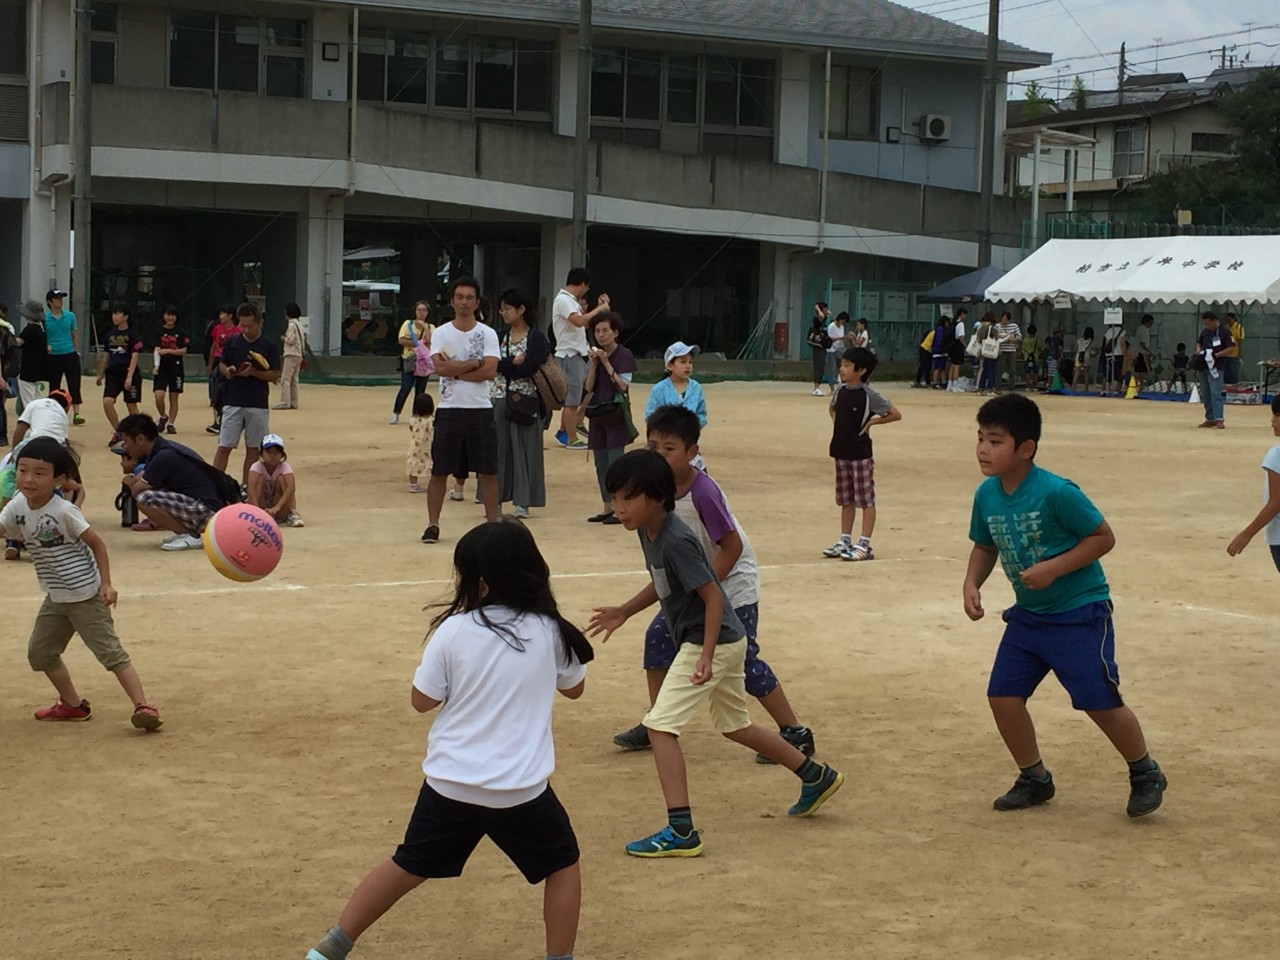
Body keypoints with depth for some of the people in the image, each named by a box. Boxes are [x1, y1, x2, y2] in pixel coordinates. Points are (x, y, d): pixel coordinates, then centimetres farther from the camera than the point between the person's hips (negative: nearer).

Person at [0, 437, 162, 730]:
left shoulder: (64, 511, -22)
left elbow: (97, 543, -14)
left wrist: (106, 583, -17)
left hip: (86, 595, -8)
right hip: (56, 597, 8)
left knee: (110, 651, -11)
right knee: (39, 652, 14)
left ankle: (143, 706, -12)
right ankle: (73, 704, 29)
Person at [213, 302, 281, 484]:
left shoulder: (269, 347, 0)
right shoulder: (232, 342, 5)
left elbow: (275, 376, -3)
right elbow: (221, 365, 13)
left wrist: (253, 372, -18)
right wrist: (227, 371, -10)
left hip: (258, 406, -1)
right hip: (233, 403, 1)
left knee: (253, 449, 5)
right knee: (224, 447, -4)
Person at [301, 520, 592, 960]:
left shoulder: (453, 631, -9)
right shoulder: (549, 631, -5)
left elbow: (421, 700, 1)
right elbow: (574, 687, 12)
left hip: (450, 784, 1)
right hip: (520, 790, -1)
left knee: (407, 866, 19)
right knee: (562, 864, 21)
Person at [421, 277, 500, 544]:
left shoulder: (488, 334, 2)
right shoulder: (440, 333, 1)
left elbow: (489, 372, -11)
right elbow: (441, 367, -14)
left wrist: (455, 370, -12)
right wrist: (474, 363, -11)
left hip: (480, 410, 0)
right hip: (449, 409, 0)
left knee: (488, 470, 4)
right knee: (439, 471, 3)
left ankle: (492, 522, 13)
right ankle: (432, 524, 11)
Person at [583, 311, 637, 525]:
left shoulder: (624, 355, -6)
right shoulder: (596, 355, 12)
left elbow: (623, 386, -15)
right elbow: (588, 388, 5)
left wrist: (607, 363, -18)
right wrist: (594, 364, -7)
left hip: (616, 414, -7)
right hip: (597, 414, 7)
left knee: (615, 462, -11)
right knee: (601, 464, 8)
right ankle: (608, 507, 14)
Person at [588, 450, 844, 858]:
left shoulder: (676, 541, -25)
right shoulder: (648, 532, 2)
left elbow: (713, 597, -24)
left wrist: (706, 657, -29)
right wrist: (623, 613, 13)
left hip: (713, 641, -10)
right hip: (727, 640, 10)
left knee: (660, 725, -13)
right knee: (735, 726, 24)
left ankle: (681, 832, -14)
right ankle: (816, 777, 40)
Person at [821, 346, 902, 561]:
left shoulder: (869, 396, -15)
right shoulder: (840, 391, 4)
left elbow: (895, 414, -11)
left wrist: (871, 422, -10)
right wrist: (837, 424, 9)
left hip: (860, 454, -7)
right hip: (841, 452, 7)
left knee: (866, 500, 0)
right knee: (846, 500, 14)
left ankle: (865, 545, 1)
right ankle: (845, 541, 22)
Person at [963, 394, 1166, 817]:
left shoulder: (1057, 493, -24)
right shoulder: (986, 495, -4)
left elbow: (1103, 537, -17)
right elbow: (985, 547, 12)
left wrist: (1053, 568, -25)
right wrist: (972, 584, -6)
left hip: (1079, 612, -7)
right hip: (1028, 615, 7)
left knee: (1100, 702, -2)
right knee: (1003, 696, 2)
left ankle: (1146, 774, 22)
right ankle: (1035, 778, 21)